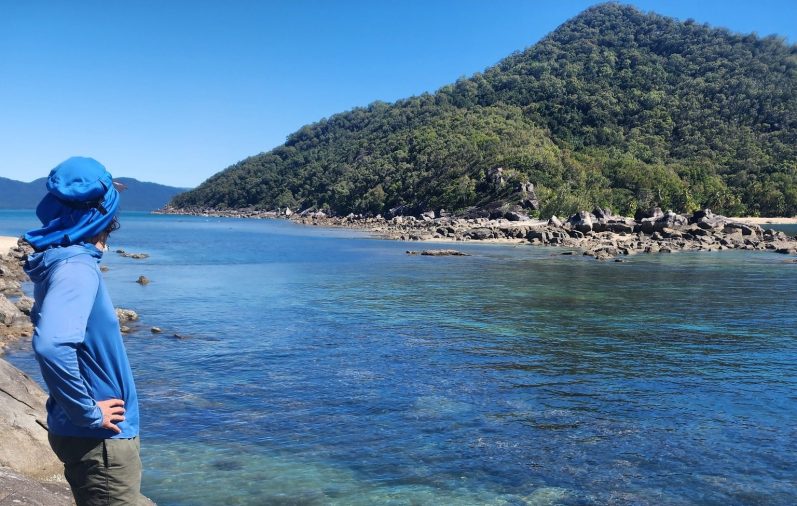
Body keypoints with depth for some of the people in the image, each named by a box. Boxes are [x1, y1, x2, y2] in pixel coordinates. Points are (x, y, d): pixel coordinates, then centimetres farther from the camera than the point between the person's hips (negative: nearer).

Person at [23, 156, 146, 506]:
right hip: (98, 438, -9)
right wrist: (89, 413, -25)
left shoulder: (59, 261, 5)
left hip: (83, 433, 9)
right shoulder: (76, 269, -23)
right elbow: (51, 346, -38)